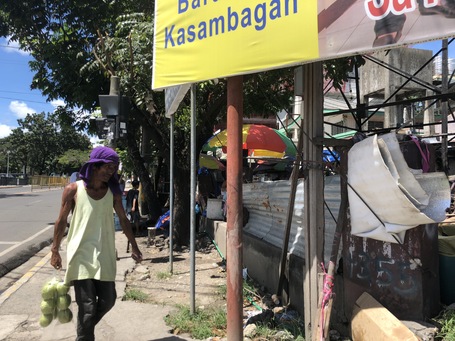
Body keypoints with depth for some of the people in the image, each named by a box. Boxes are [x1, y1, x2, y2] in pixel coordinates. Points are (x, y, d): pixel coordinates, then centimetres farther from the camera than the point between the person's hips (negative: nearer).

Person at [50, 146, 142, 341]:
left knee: (108, 300, 9)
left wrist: (134, 247, 12)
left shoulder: (113, 192, 2)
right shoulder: (74, 190, -7)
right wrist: (55, 251, 3)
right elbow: (61, 221, 1)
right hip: (80, 256, -4)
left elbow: (123, 220, 11)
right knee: (87, 307, -2)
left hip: (105, 256, 4)